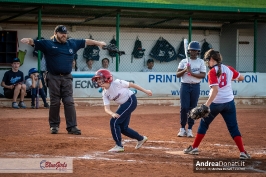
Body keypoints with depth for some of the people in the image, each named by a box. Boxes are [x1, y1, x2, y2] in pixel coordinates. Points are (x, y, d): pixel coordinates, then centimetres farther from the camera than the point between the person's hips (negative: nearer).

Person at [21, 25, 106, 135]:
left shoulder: (72, 43, 11)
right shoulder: (48, 44, -1)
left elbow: (85, 42, 23)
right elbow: (34, 42, -13)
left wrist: (97, 43, 27)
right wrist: (28, 40, -35)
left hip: (67, 77, 3)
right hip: (53, 78, -3)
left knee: (69, 102, -1)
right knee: (54, 103, 3)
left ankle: (72, 127, -1)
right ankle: (54, 125, 15)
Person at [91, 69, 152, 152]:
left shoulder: (116, 83, -21)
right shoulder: (105, 93, -2)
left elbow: (131, 84, -12)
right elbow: (106, 108, -8)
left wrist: (145, 91, -8)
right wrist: (112, 114, -31)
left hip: (131, 101, -8)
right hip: (123, 105, 8)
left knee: (114, 122, -14)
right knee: (122, 127, 11)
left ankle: (119, 146, -5)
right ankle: (141, 138, 32)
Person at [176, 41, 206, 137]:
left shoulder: (201, 62, 4)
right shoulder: (184, 61, 5)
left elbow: (203, 75, -6)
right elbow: (178, 74, 1)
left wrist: (192, 73, -17)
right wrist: (185, 70, -16)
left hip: (195, 86, 0)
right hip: (185, 86, 0)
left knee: (193, 108, 2)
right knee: (184, 107, -5)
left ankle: (189, 129, 10)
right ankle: (182, 128, 7)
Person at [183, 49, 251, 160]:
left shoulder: (212, 72, -13)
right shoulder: (229, 69, 2)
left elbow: (215, 90, -25)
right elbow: (241, 78, 16)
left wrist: (207, 104, -33)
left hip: (215, 103, -4)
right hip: (229, 103, 4)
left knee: (204, 124, 15)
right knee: (233, 127, 5)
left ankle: (194, 148, 20)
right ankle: (243, 152, -6)